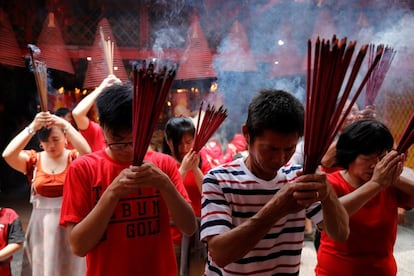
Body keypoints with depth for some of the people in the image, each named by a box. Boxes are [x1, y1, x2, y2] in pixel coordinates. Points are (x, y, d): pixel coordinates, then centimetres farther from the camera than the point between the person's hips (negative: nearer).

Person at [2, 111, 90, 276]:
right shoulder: (33, 160, 1)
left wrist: (66, 125, -30)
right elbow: (8, 155, -17)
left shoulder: (74, 158, -5)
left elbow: (86, 152, -27)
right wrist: (32, 127, -25)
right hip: (42, 224, 2)